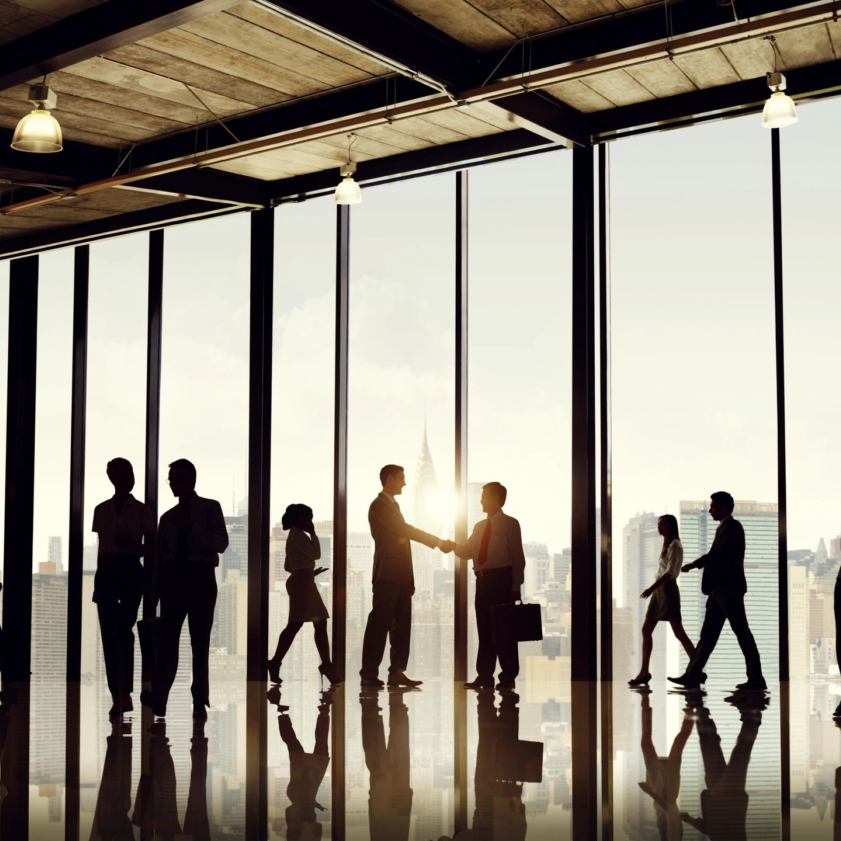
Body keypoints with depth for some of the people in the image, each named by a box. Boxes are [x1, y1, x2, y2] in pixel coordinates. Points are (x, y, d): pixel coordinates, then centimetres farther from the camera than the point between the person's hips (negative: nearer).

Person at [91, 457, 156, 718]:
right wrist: (97, 582, 13)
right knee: (108, 634, 0)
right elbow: (100, 547, 15)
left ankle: (125, 693, -15)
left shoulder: (141, 510, 2)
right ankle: (117, 697, 6)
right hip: (106, 571, 3)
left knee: (123, 630, -17)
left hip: (131, 571, -3)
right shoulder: (101, 510, 11)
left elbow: (151, 549, 4)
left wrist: (133, 545, -16)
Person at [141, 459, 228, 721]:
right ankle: (158, 697, -19)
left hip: (201, 577, -3)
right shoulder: (168, 517, 16)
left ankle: (200, 702, 4)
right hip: (173, 577, 3)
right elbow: (160, 556, 14)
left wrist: (192, 528, -19)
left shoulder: (210, 508, 5)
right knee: (168, 638, -9)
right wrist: (154, 592, 8)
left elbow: (221, 543, -7)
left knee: (200, 640, 1)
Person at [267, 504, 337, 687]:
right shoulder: (299, 535, -10)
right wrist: (313, 533, -4)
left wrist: (310, 572, 18)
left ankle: (326, 664, 8)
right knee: (295, 623, -14)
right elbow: (316, 553, -15)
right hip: (302, 583, -11)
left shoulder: (295, 536, 20)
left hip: (303, 582, 11)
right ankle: (275, 663, -16)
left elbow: (288, 566, 21)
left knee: (320, 624, 8)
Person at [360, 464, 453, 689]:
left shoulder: (392, 505, 21)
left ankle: (397, 672, 7)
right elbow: (406, 530, -16)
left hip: (400, 576, 9)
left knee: (402, 625, 6)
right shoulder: (379, 505, -8)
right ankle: (369, 674, -6)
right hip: (388, 575, -9)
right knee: (380, 624, -8)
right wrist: (439, 542, -16)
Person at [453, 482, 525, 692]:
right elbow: (468, 551, 12)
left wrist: (516, 586, -11)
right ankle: (485, 676, 14)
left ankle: (508, 677, 5)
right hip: (483, 580, 6)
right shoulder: (479, 526, 17)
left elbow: (518, 556, -5)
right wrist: (454, 546, -8)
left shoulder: (510, 524, -2)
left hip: (501, 579, -6)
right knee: (484, 629, 8)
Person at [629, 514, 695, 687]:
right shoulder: (667, 544, 18)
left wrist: (651, 588, -23)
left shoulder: (675, 545, -8)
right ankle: (644, 672, 4)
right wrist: (654, 589, 12)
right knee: (646, 630, 3)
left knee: (678, 632, -10)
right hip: (659, 590, 9)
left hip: (668, 589, -9)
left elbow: (670, 572, -18)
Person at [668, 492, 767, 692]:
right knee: (708, 634, 7)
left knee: (742, 633, -5)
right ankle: (693, 675, 7)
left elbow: (720, 553, -21)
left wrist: (694, 564, -20)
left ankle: (756, 679, -1)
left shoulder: (733, 526, -9)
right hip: (719, 589, 10)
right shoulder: (723, 527, 19)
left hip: (729, 588, -10)